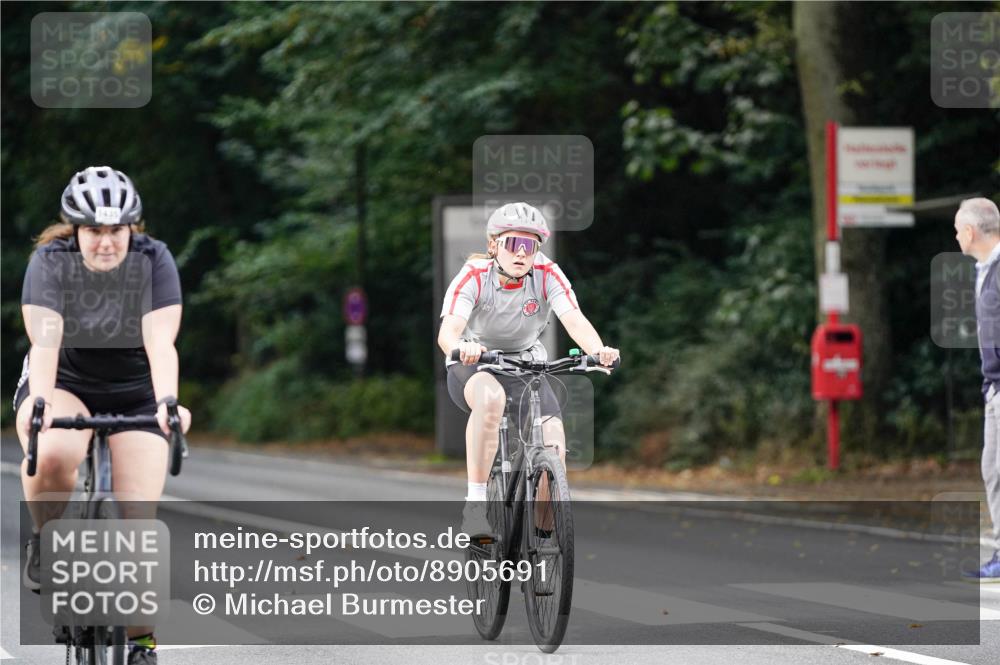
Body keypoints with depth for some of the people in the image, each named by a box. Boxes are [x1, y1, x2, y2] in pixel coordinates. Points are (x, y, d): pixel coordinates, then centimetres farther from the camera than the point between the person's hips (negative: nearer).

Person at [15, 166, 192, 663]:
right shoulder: (50, 262, -17)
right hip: (64, 384, -1)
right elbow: (45, 341, -30)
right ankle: (45, 540, -7)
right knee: (53, 454, -36)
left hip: (134, 393, 1)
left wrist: (168, 402, -46)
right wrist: (40, 402, -47)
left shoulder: (154, 261, -16)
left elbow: (160, 342, -28)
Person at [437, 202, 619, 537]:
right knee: (490, 396, -39)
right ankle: (475, 505, -34)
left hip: (526, 368, 3)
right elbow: (448, 331, -34)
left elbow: (575, 321, -28)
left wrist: (598, 350, -50)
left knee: (553, 445, -20)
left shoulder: (548, 276, -14)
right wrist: (460, 347, -58)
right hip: (472, 369, -3)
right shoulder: (474, 276, -20)